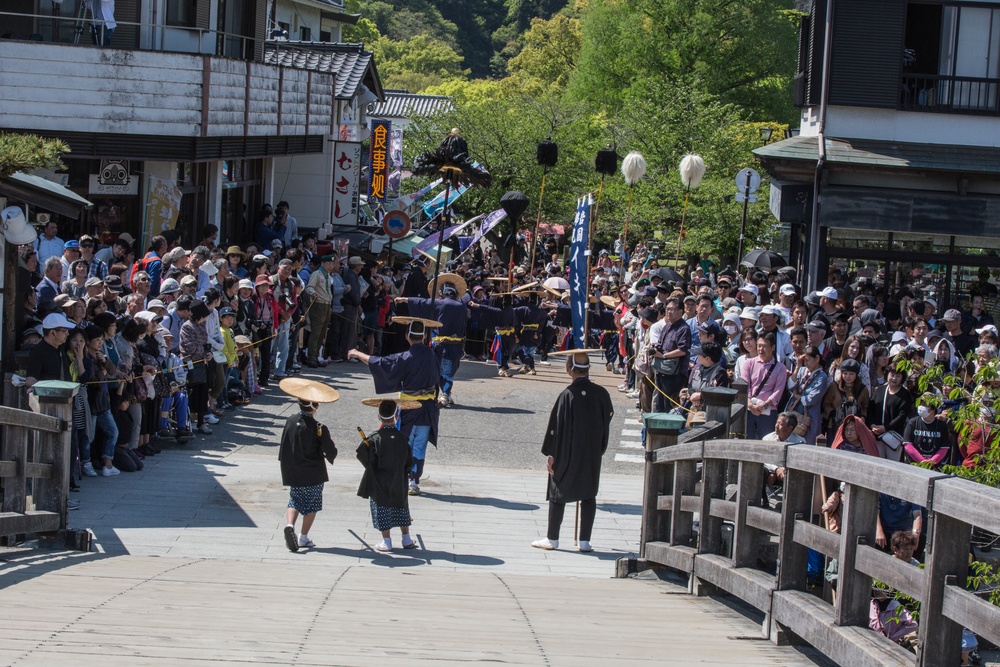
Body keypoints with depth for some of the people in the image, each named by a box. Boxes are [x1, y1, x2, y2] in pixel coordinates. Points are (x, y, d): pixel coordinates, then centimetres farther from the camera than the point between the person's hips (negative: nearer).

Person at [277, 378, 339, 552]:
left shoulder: (290, 422, -6)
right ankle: (303, 537, 14)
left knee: (294, 502, 15)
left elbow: (283, 449, 4)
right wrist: (327, 456, 11)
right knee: (311, 505, 11)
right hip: (313, 474, -3)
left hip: (293, 473, 3)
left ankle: (289, 525, -10)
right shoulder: (319, 429, -18)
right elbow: (331, 452, -12)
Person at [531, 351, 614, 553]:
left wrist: (550, 454, -5)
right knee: (589, 495, 11)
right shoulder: (601, 394, -4)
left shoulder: (567, 395, -16)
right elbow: (607, 421, 6)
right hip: (592, 454, 3)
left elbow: (556, 426, -12)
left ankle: (552, 538, 12)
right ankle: (585, 541, 10)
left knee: (558, 494, 8)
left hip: (567, 453, -3)